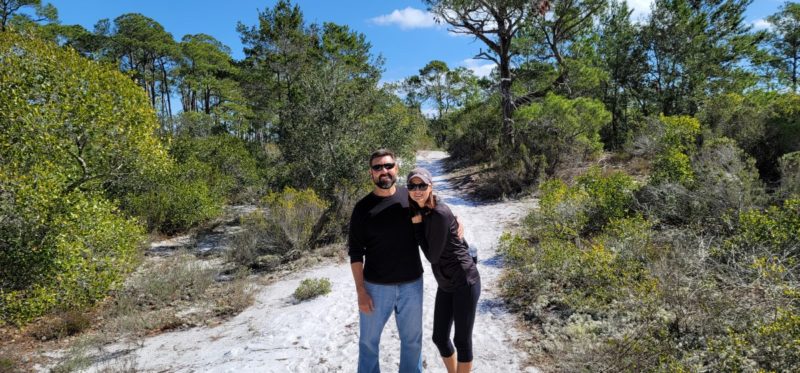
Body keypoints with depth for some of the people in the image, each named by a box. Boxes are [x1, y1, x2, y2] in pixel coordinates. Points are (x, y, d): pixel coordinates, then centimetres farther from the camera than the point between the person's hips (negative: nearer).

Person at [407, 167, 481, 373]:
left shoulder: (440, 214, -22)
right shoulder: (419, 211, 2)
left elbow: (433, 256, -18)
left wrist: (417, 225, -13)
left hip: (464, 282, -8)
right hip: (445, 284, 8)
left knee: (462, 339, 5)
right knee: (439, 337, 14)